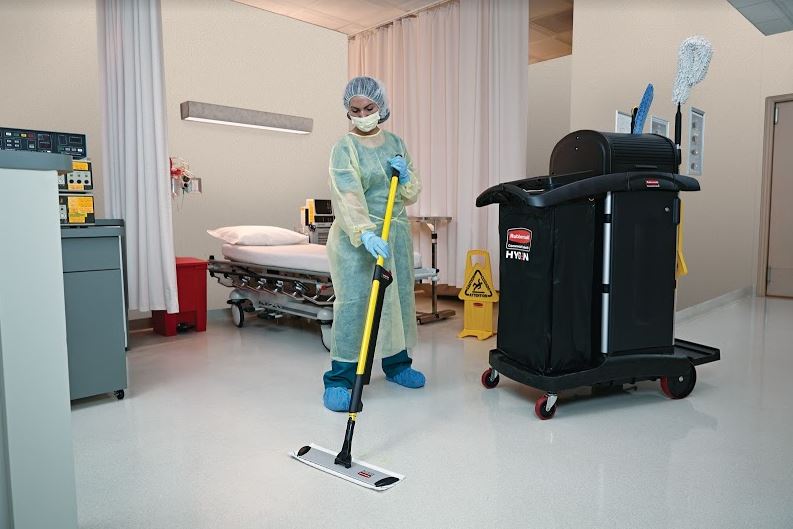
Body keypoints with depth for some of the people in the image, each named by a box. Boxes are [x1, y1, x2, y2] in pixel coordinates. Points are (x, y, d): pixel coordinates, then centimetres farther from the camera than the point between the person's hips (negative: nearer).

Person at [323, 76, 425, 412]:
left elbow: (411, 195, 14)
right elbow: (348, 197, -23)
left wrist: (406, 177, -8)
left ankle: (397, 364, 28)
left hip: (396, 233, 6)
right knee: (353, 303, -11)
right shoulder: (344, 149, -8)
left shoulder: (396, 144, 10)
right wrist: (366, 234, -37)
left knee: (400, 297, 11)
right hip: (356, 236, -6)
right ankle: (339, 379, -2)